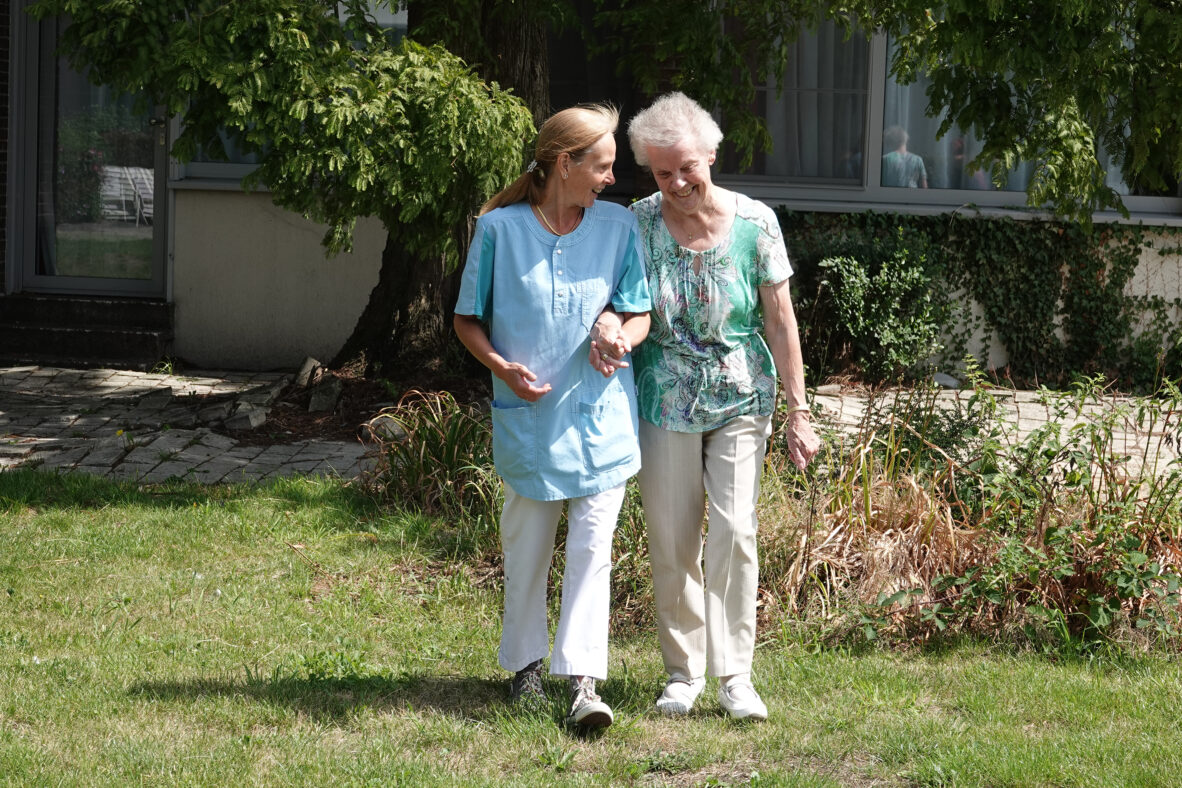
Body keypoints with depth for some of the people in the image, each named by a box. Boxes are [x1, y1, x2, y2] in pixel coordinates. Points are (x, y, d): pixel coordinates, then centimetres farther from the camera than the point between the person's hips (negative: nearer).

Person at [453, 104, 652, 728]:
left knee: (592, 546, -6)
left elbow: (640, 313, 7)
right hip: (528, 416, -1)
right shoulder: (500, 229, -3)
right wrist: (503, 367, -14)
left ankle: (584, 679, -7)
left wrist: (623, 337, -16)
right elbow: (466, 320, 4)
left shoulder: (618, 225, 4)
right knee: (526, 545, 10)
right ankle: (525, 663, 28)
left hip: (600, 414, 1)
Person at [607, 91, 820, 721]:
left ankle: (734, 674, -1)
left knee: (735, 532, -9)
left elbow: (780, 321, -2)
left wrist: (798, 411, -2)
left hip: (740, 401, -1)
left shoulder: (754, 223, -7)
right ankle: (683, 670, 17)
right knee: (671, 542, 3)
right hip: (665, 402, 1)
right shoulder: (640, 223, -4)